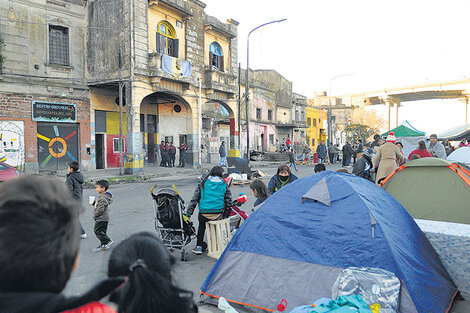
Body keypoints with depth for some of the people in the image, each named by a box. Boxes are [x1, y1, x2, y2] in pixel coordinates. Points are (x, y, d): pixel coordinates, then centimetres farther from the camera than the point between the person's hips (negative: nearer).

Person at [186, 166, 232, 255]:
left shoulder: (202, 183, 7)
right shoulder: (224, 184, 6)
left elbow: (194, 199, 6)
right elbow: (228, 200, 9)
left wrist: (188, 214, 8)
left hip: (204, 214, 1)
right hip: (218, 215, -1)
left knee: (201, 225, 30)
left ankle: (199, 246, 27)